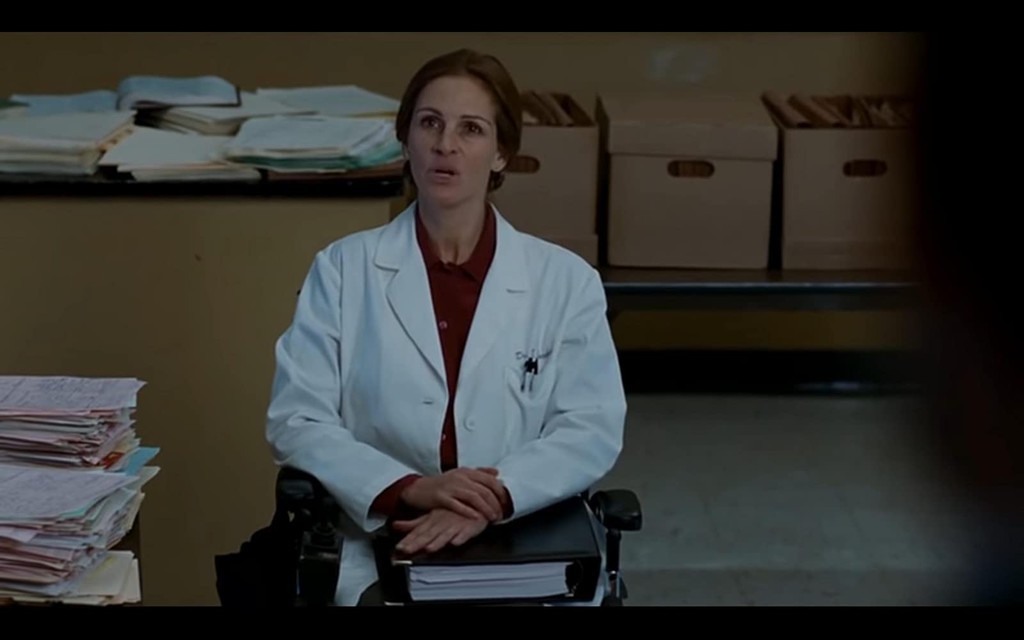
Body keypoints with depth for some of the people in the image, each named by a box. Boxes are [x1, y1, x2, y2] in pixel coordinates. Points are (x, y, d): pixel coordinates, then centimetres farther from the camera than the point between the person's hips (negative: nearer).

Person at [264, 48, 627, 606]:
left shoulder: (565, 279, 4)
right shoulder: (341, 270, 4)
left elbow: (593, 429, -2)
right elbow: (296, 422, -1)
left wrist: (492, 498, -19)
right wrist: (409, 488, -17)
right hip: (375, 550, 0)